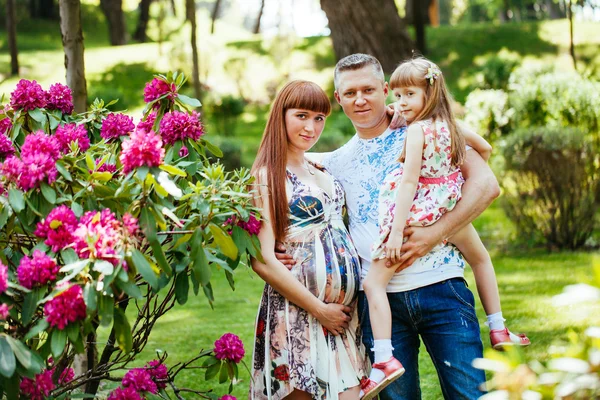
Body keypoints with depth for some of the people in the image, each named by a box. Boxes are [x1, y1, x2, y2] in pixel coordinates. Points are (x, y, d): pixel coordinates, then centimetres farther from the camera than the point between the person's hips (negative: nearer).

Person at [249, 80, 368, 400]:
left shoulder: (322, 171, 14)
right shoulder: (267, 177, -8)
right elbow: (263, 261, -14)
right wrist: (320, 310, -12)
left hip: (345, 310, 7)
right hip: (298, 314, -7)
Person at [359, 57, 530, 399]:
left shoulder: (417, 130, -16)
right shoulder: (452, 125, 6)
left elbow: (409, 181, -21)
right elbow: (485, 149, 21)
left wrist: (396, 230, -22)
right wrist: (466, 183, 31)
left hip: (416, 215, -7)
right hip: (449, 213, 8)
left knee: (373, 282, -7)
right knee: (481, 258, 34)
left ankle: (385, 360, -19)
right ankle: (498, 330, 40)